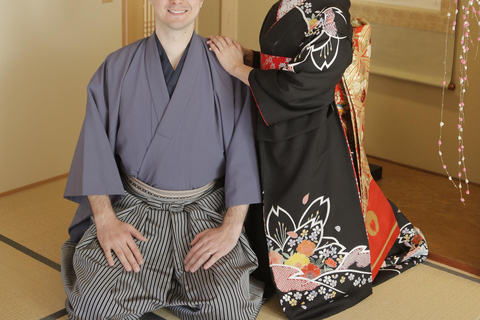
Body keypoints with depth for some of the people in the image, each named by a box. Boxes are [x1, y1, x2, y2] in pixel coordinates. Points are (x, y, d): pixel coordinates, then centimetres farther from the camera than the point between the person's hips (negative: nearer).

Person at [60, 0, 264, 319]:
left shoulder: (226, 67, -1)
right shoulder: (117, 68, 3)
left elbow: (244, 152, -4)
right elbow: (94, 148, -1)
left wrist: (231, 227, -15)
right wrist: (105, 219, -14)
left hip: (206, 211, 0)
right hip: (133, 208, 0)